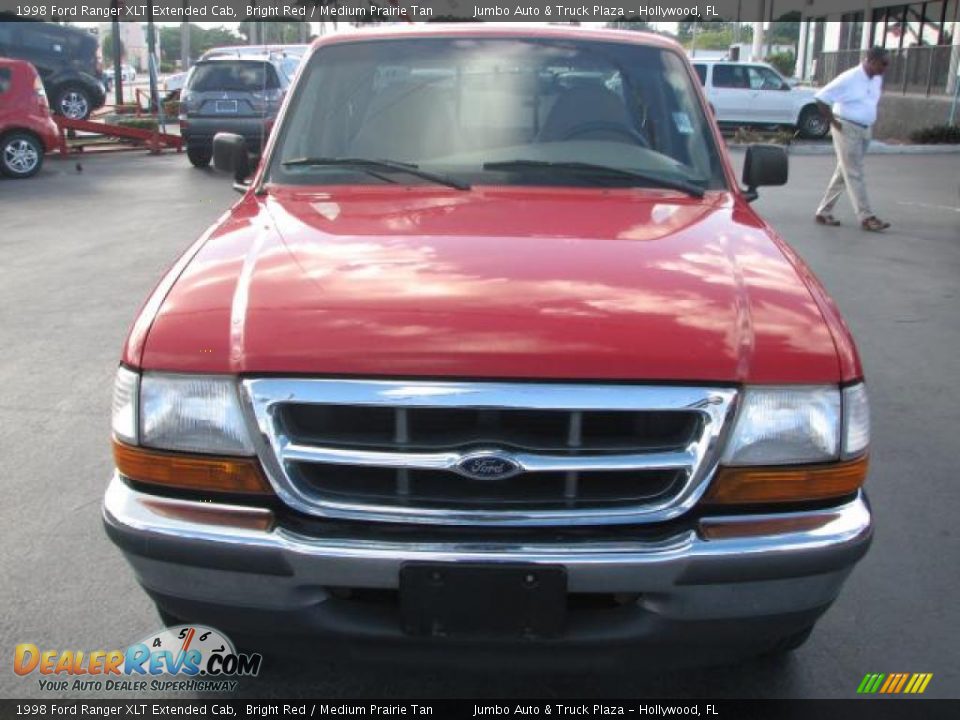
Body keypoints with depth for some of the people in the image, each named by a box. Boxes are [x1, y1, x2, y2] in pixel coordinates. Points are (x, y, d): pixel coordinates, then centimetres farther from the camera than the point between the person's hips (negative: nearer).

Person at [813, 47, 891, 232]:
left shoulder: (877, 80, 7)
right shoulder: (849, 78, -15)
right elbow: (821, 98, -16)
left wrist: (868, 122, 13)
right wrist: (834, 122, -15)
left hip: (865, 131, 8)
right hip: (847, 130, -8)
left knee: (844, 173, 11)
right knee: (855, 174, -6)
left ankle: (824, 212, 18)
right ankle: (866, 217, -5)